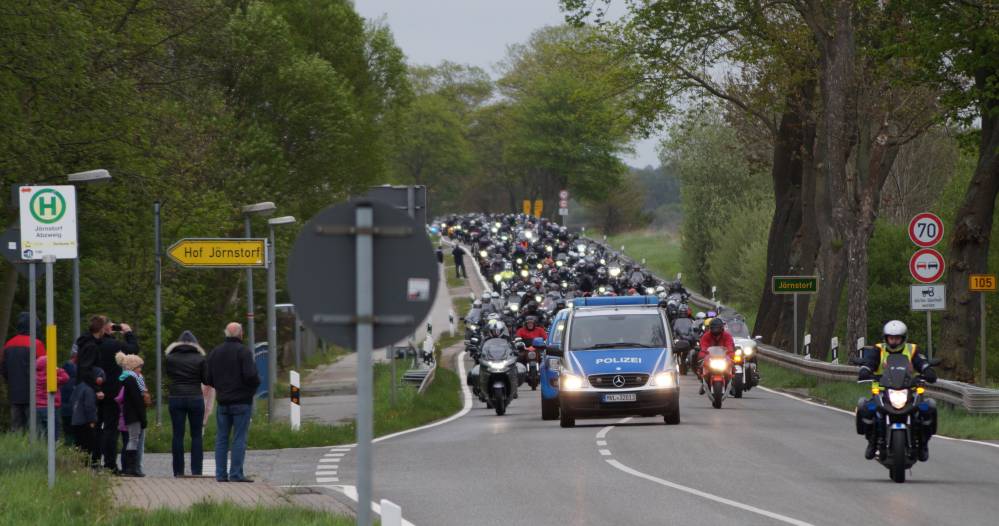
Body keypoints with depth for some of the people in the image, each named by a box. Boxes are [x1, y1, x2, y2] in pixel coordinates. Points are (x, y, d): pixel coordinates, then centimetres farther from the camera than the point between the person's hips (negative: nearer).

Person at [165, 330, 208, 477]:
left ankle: (178, 471, 2)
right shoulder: (200, 359, -3)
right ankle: (196, 470, 1)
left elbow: (168, 374, 10)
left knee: (178, 435, 4)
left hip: (176, 398, 1)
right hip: (195, 398, -1)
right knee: (196, 435, 6)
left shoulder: (170, 358, 0)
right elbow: (206, 379, 1)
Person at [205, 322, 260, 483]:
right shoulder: (243, 352, -11)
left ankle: (221, 474, 7)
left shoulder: (215, 353, 8)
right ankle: (236, 473, -7)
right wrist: (256, 383, 1)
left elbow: (208, 379, 7)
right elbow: (250, 375, -20)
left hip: (223, 402, 5)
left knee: (221, 438, 9)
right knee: (239, 438, -3)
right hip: (241, 401, -5)